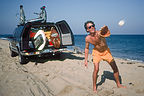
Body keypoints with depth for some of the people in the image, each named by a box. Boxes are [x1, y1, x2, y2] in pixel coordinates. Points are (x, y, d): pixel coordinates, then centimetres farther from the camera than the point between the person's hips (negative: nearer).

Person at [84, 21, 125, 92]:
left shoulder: (99, 33, -29)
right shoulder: (87, 38, -18)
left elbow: (107, 33, -53)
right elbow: (86, 48, -1)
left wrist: (105, 29, -77)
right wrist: (86, 60, -1)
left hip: (106, 51, 0)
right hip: (96, 52, 0)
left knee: (115, 68, 3)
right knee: (96, 69, -17)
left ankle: (118, 84, 26)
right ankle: (94, 87, 4)